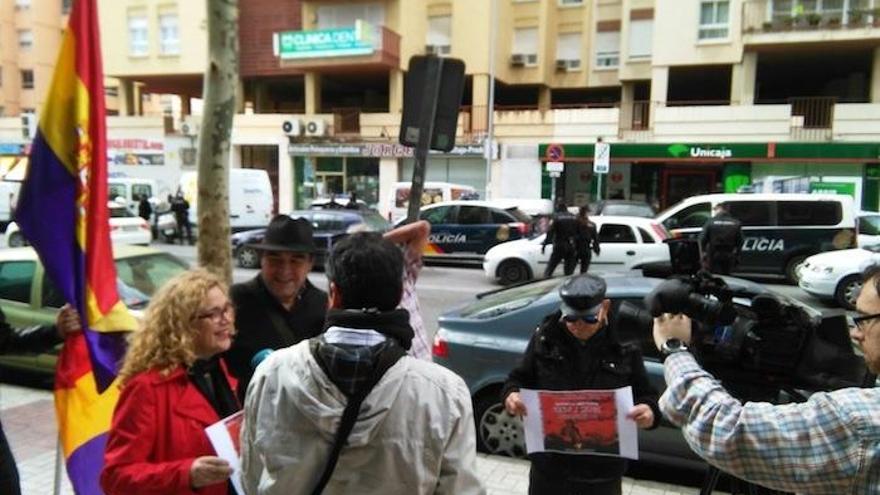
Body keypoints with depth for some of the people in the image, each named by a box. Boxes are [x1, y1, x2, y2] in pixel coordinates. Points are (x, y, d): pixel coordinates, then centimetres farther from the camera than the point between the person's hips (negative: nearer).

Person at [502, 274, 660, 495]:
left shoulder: (623, 346, -9)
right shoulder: (546, 338, -7)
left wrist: (649, 412, -24)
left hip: (602, 470, 0)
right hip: (549, 464, 0)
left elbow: (646, 396, -1)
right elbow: (520, 379, 2)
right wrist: (511, 395, -21)